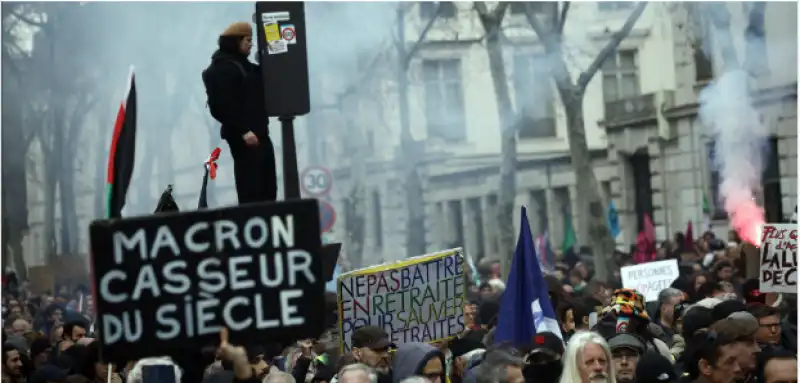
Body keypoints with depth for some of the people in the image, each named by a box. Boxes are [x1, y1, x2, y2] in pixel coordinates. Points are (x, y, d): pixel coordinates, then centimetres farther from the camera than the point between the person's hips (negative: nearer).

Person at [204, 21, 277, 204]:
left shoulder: (242, 64, 19)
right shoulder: (221, 68, -12)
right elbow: (225, 104, -21)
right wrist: (243, 130, -25)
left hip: (259, 132, 10)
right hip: (243, 136, -10)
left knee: (268, 185, 11)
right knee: (250, 184, -10)